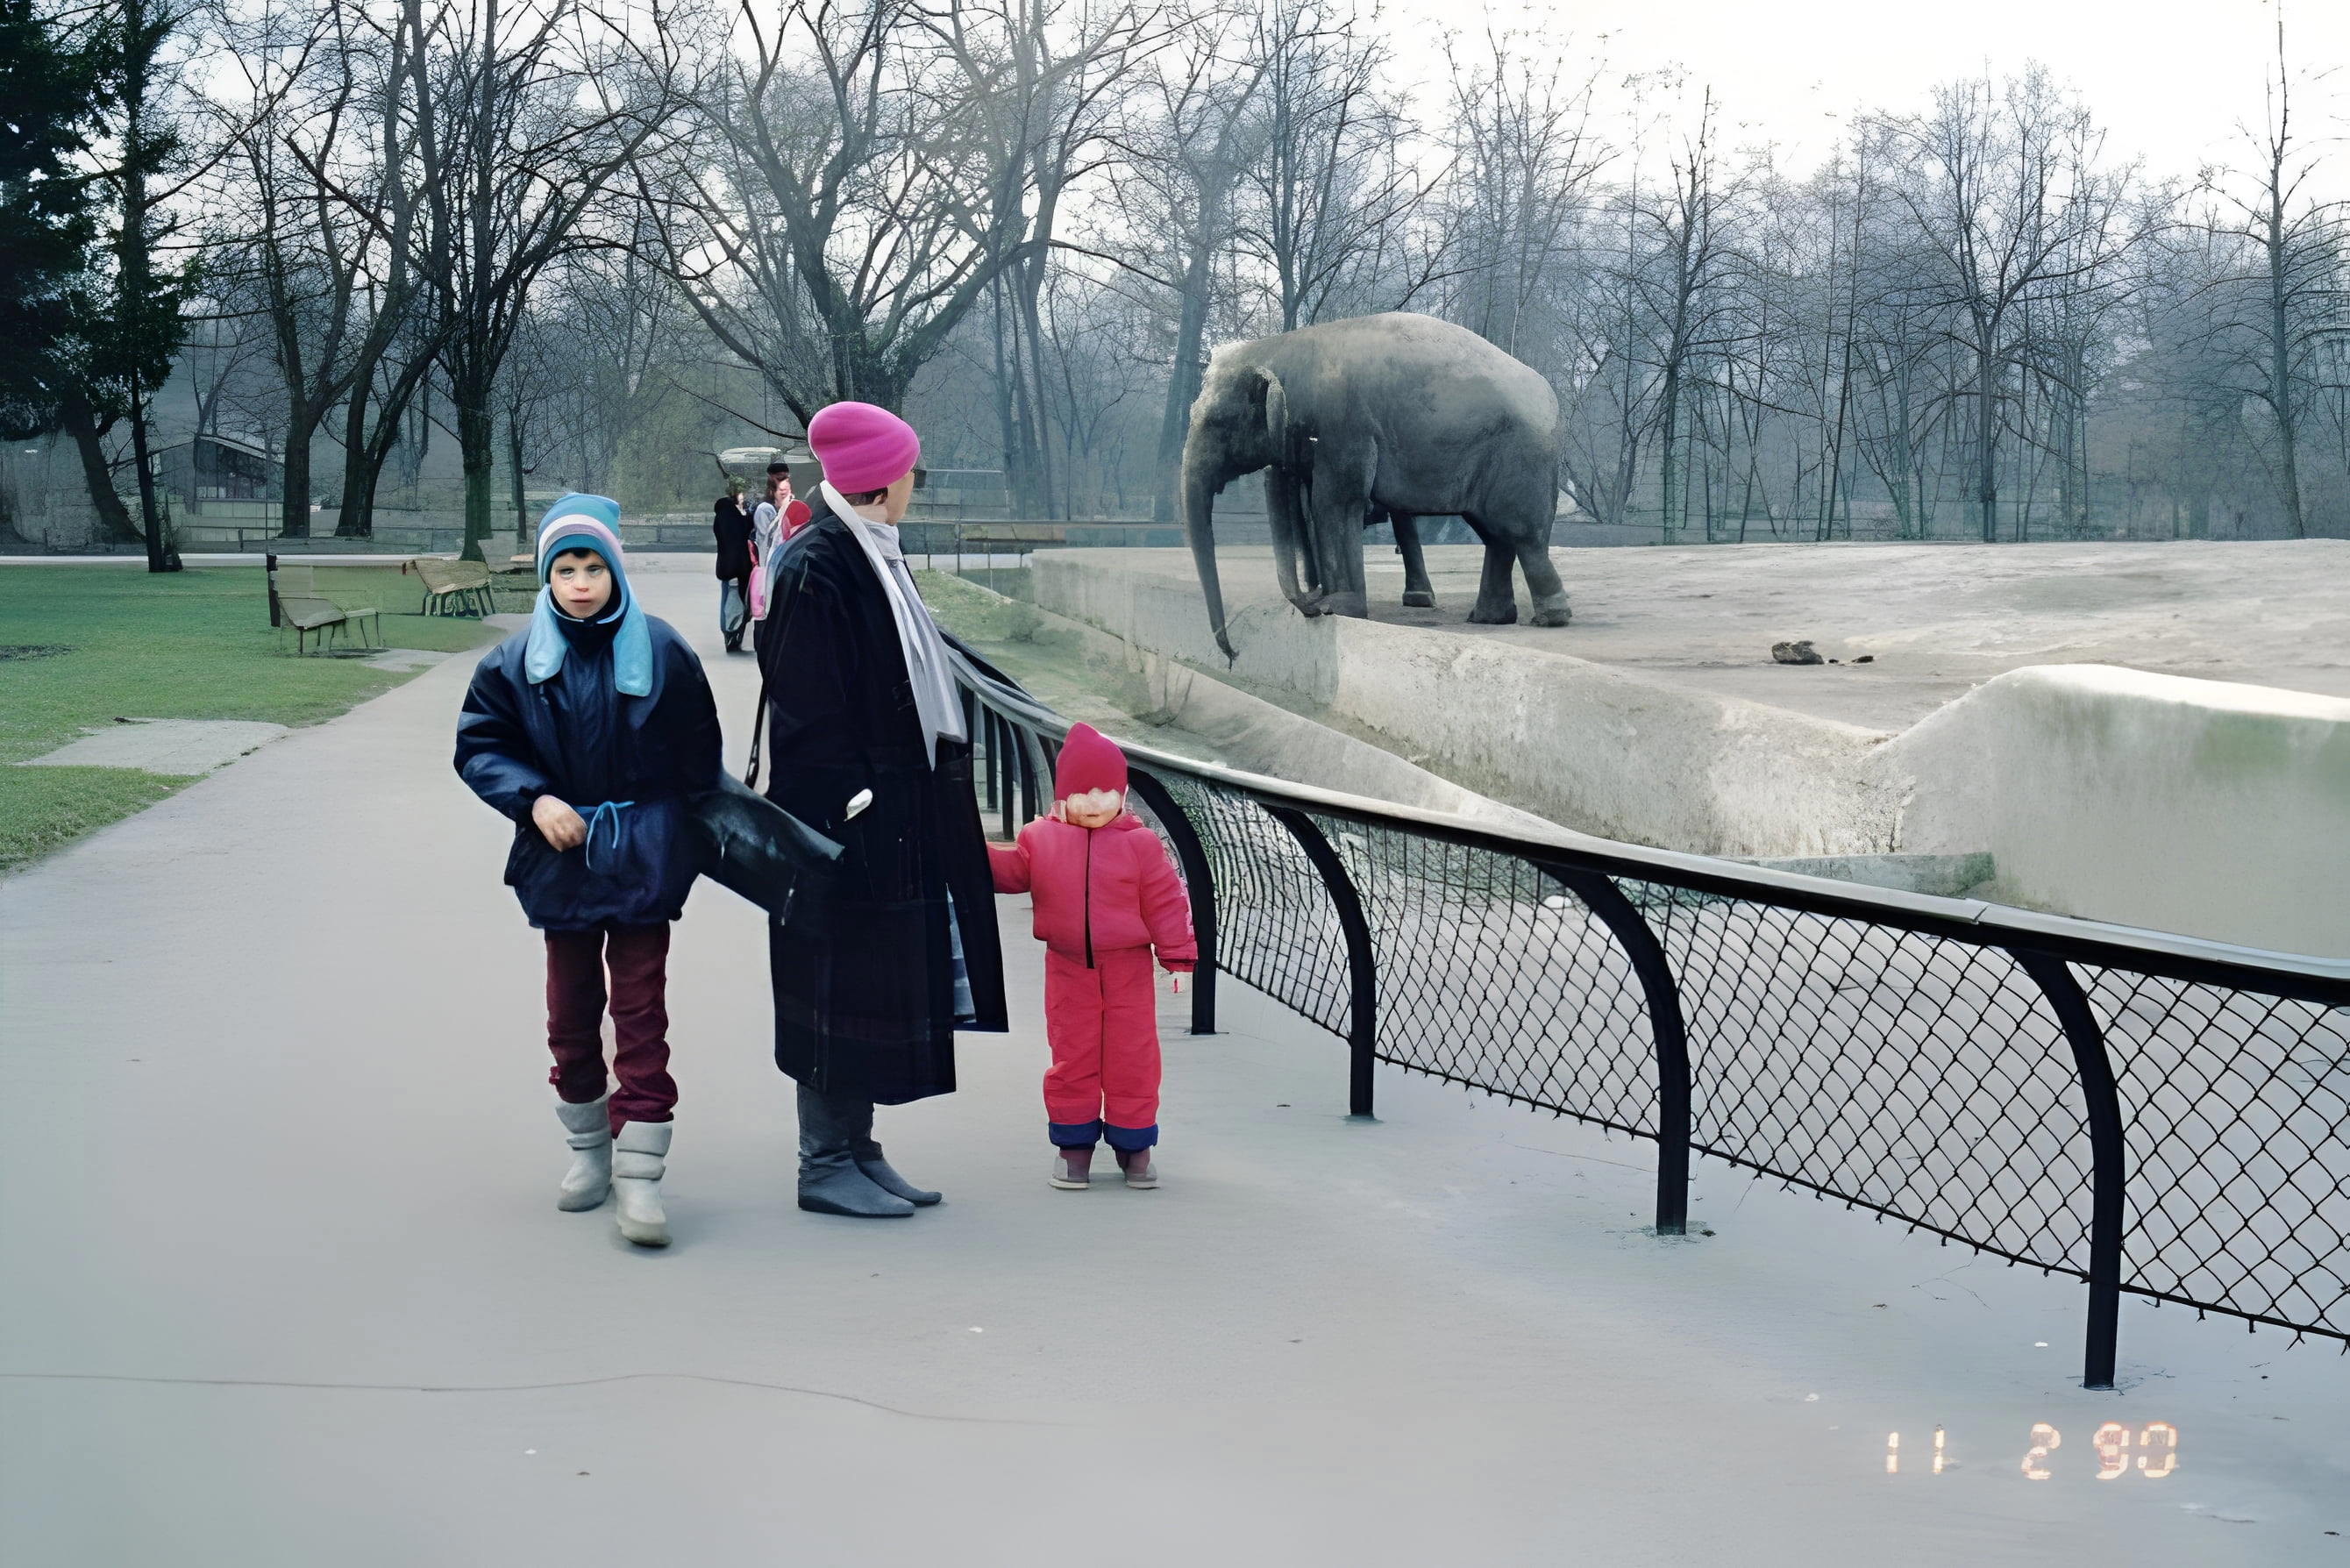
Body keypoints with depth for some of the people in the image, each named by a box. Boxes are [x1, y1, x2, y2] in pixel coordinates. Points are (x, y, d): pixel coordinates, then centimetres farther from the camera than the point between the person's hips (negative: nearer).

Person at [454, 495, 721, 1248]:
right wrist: (534, 798, -13)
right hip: (560, 859, 2)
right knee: (571, 1010, 13)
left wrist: (688, 837, 4)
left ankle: (639, 1176, -2)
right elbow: (478, 746, 2)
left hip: (643, 861, -2)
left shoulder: (660, 651, -4)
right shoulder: (516, 661, -1)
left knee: (641, 1013, -5)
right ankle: (588, 1149, 29)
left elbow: (699, 754, 4)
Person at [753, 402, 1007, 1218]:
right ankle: (825, 1165, 8)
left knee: (879, 988, 13)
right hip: (853, 813, -10)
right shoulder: (815, 568, -17)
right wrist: (852, 812, -21)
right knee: (841, 987, -2)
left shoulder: (871, 557, 13)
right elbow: (809, 712, -19)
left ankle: (856, 1151, 22)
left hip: (901, 811, 10)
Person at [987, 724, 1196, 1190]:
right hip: (1068, 965, 1)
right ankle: (1073, 1141, 18)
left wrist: (1177, 955, -4)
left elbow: (1165, 902, -3)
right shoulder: (1041, 838, -1)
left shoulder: (1140, 844, -6)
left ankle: (1133, 1140, 17)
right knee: (1072, 1054, 6)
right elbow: (1011, 871, 7)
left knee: (1132, 1054, 4)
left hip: (1128, 966, -1)